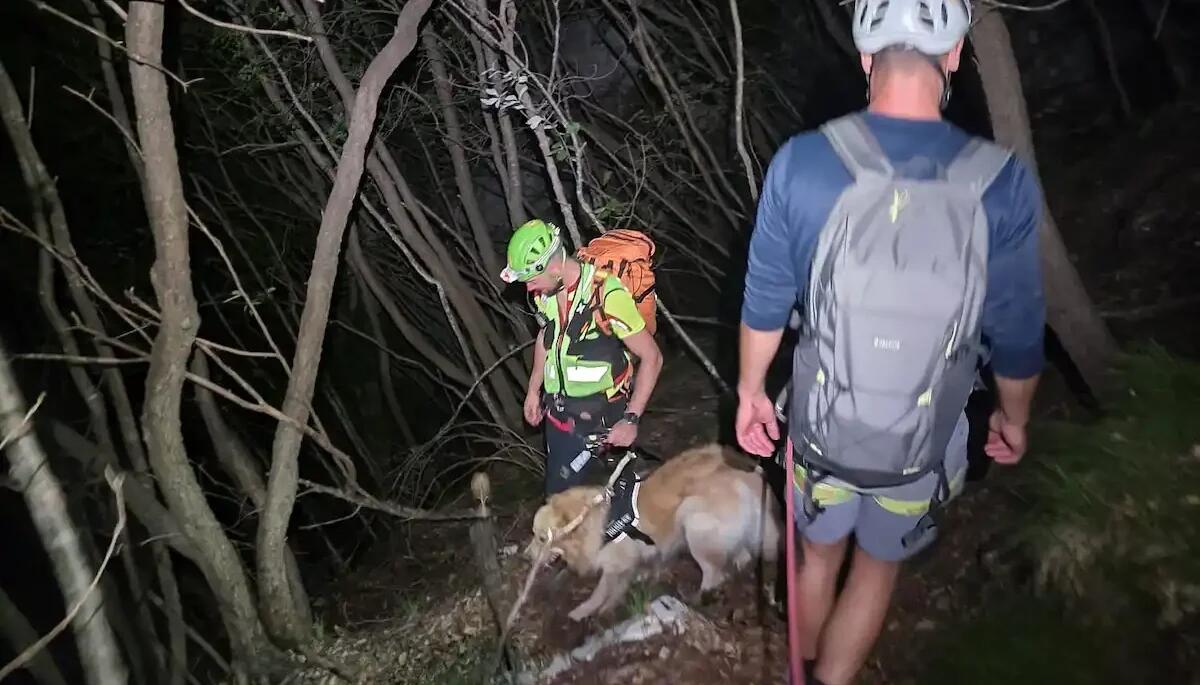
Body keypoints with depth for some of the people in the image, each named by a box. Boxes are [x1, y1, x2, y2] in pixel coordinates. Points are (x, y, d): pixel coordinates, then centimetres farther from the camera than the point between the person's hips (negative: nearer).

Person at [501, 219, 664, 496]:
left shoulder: (607, 294, -27)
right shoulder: (545, 290, -5)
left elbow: (652, 357, -20)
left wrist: (632, 419, -20)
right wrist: (533, 390, 17)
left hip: (595, 420, -7)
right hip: (558, 413, 7)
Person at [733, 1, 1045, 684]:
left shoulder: (801, 164, -18)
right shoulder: (1004, 185, -18)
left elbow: (765, 302, -8)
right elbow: (1017, 335, -6)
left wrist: (750, 390, 8)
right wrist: (1014, 418, 13)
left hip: (822, 427, 1)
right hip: (923, 442, -1)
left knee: (819, 554, 26)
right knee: (877, 566, 25)